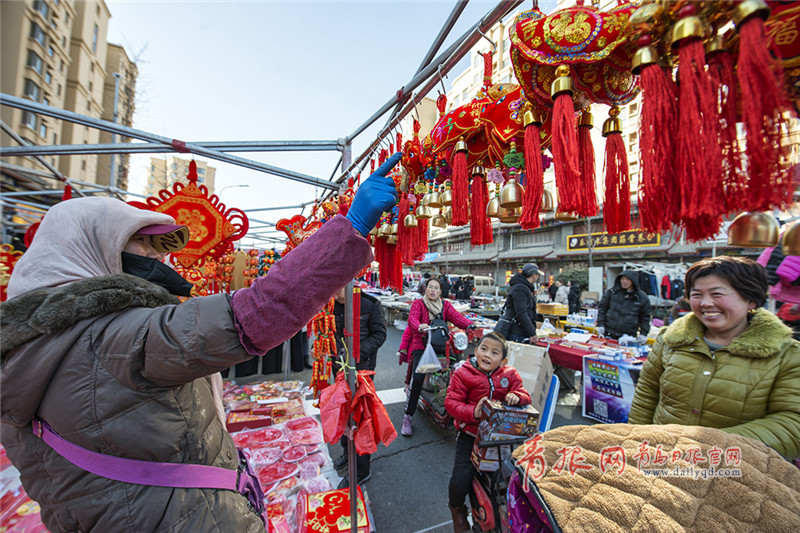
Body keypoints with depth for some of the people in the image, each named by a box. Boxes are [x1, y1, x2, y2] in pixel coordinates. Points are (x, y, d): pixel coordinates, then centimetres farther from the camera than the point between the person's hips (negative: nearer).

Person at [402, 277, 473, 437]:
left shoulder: (445, 305, 13)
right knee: (418, 377, -24)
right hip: (420, 346, -2)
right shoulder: (418, 303, 4)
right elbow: (412, 318, -15)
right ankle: (407, 417, -6)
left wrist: (471, 325, -24)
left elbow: (457, 317, -3)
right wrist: (419, 326, -39)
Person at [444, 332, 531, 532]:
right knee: (460, 480, -8)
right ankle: (457, 508, 30)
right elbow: (451, 402, -14)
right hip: (470, 434, -3)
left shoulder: (509, 374, -2)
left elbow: (524, 394, 3)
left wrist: (516, 396, -21)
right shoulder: (463, 374, -13)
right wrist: (472, 412, -30)